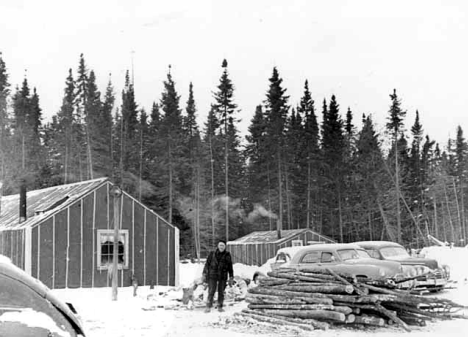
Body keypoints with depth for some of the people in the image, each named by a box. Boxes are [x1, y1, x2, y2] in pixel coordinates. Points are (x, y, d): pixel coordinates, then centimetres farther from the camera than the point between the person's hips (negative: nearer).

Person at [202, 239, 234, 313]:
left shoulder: (227, 255, 3)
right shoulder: (212, 254, 2)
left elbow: (230, 267, 7)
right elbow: (207, 264, 6)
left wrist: (231, 278, 6)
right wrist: (204, 274, 1)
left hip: (223, 277, 1)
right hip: (212, 276, -1)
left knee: (221, 292, 6)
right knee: (211, 291, -5)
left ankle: (220, 307, 17)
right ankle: (208, 307, 1)